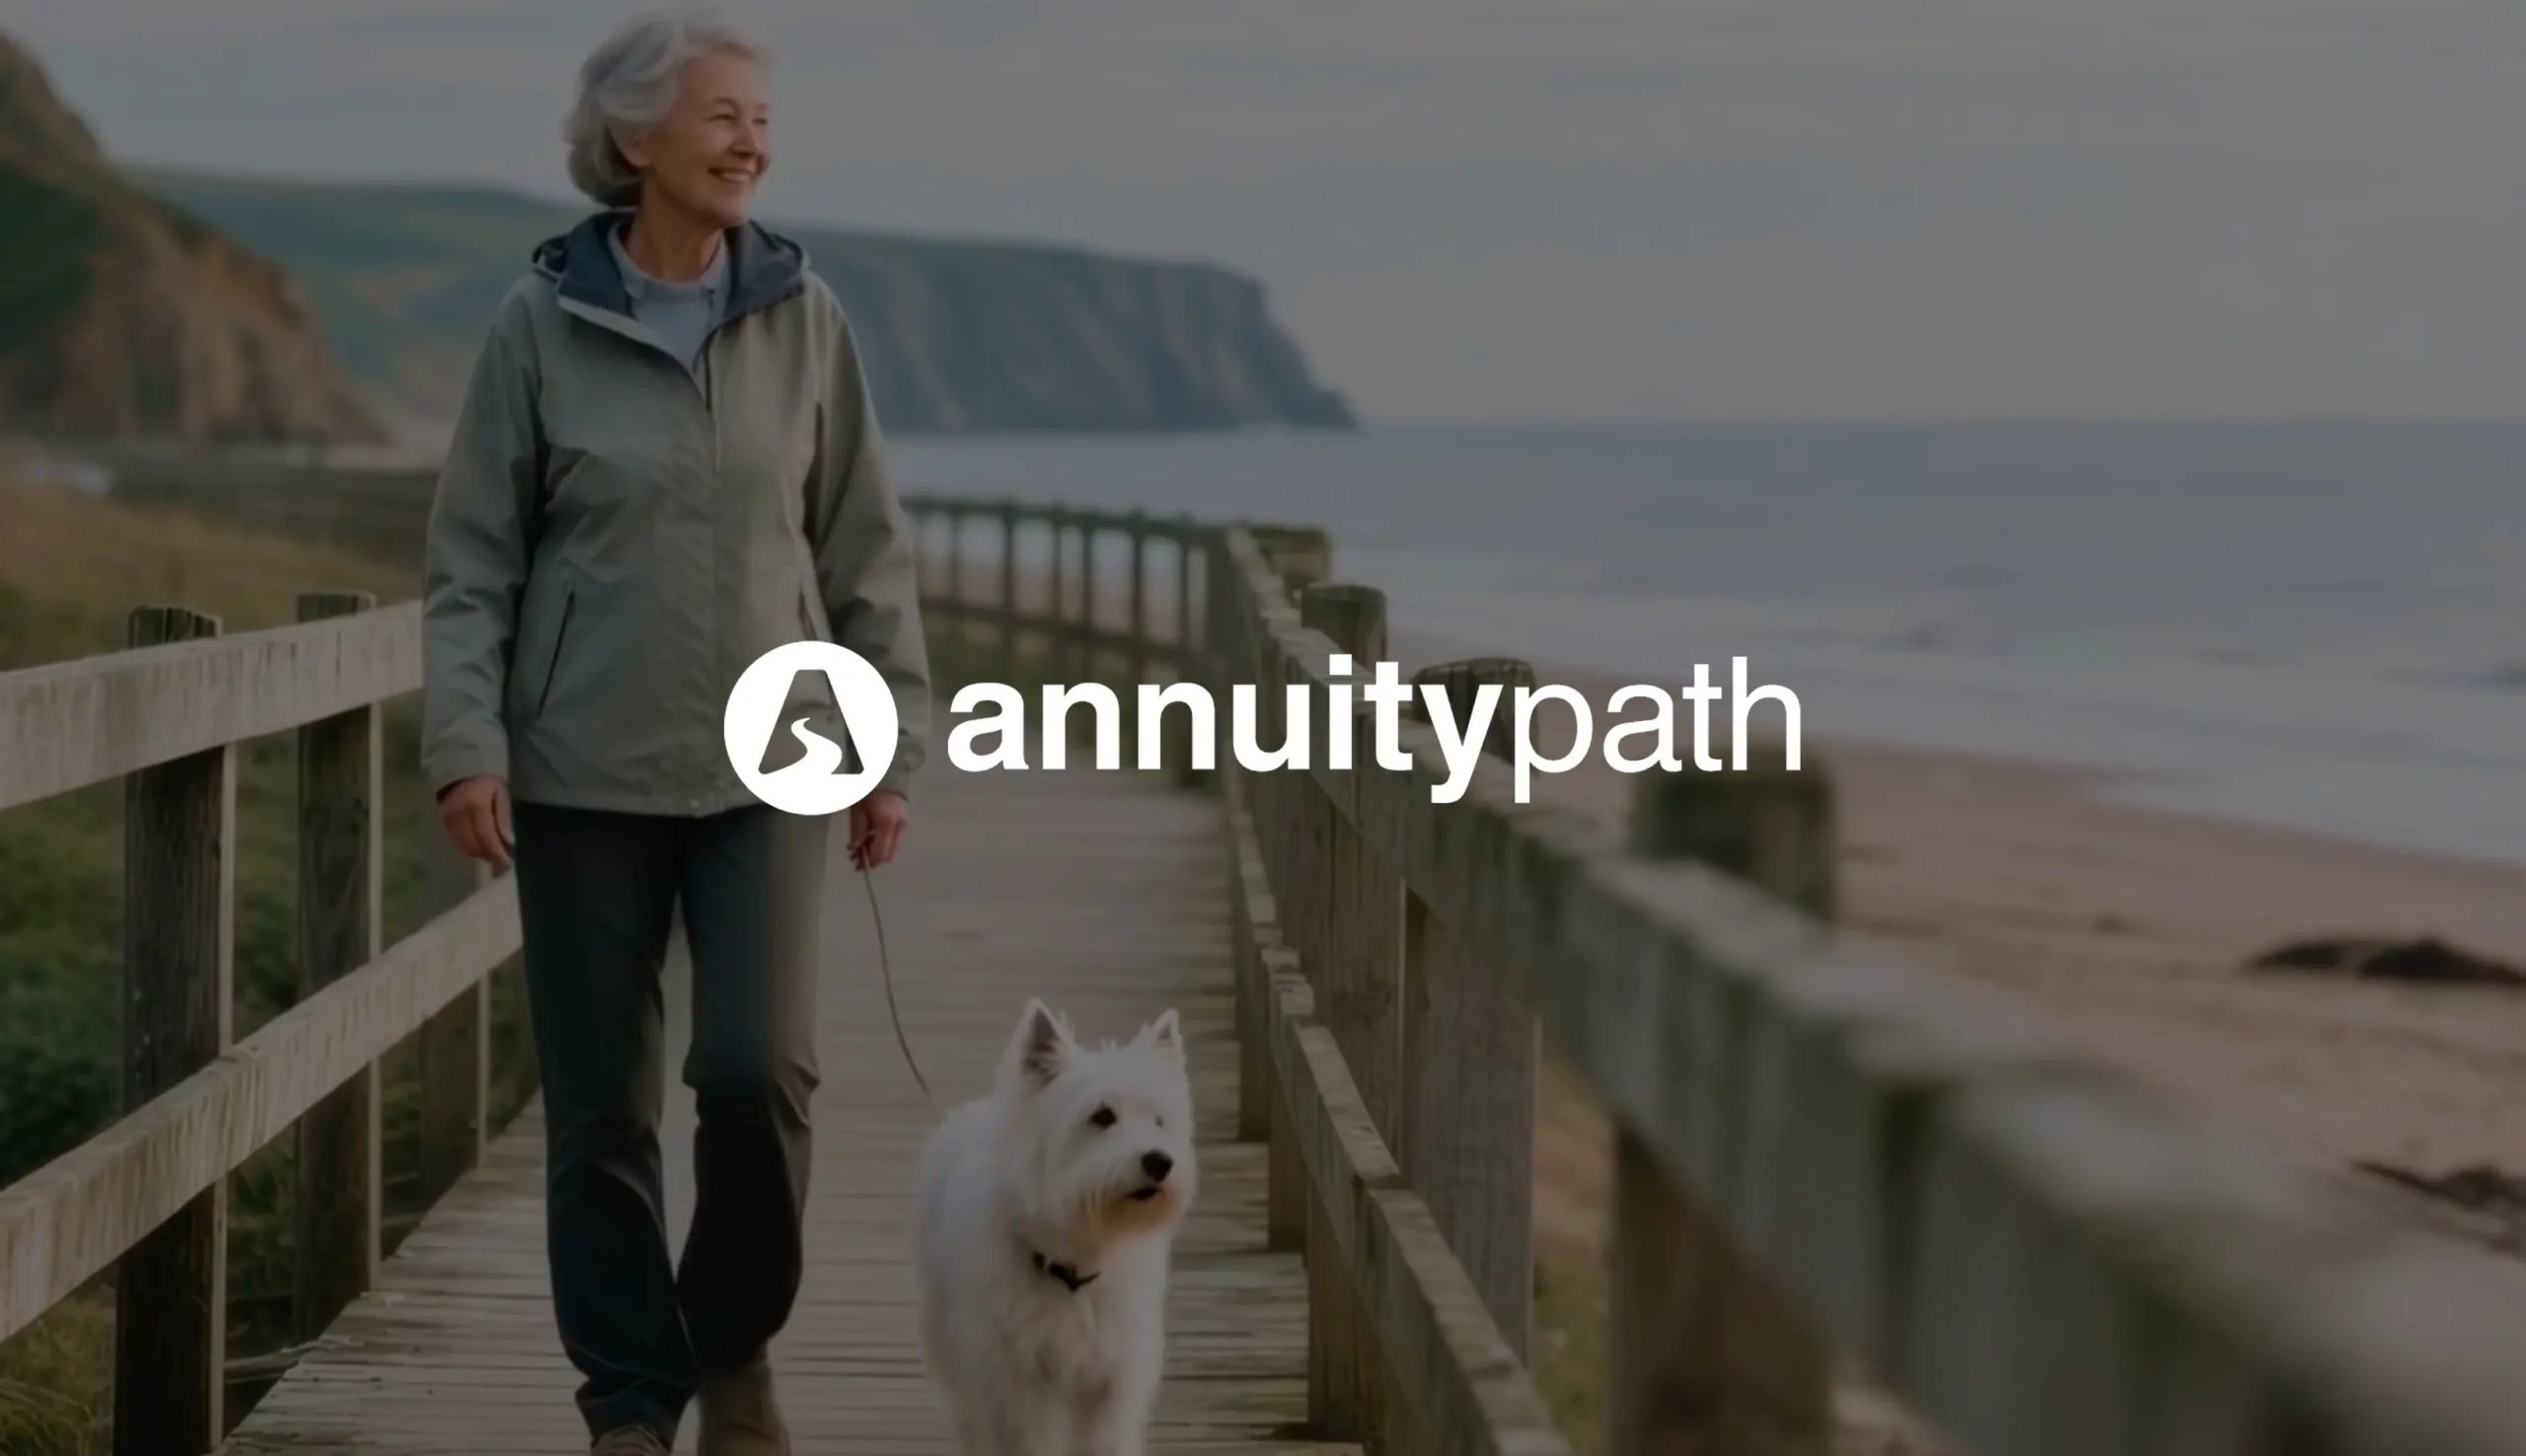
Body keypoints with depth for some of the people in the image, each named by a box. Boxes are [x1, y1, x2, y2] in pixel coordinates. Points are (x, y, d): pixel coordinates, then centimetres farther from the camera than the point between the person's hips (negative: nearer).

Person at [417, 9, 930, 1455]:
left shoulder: (803, 317, 2)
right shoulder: (544, 321, -2)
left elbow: (866, 550, 7)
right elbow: (475, 556, 0)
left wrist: (890, 750, 5)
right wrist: (466, 742, -9)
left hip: (765, 763, 1)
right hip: (587, 773, -1)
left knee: (760, 1069, -11)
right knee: (601, 1107, 4)